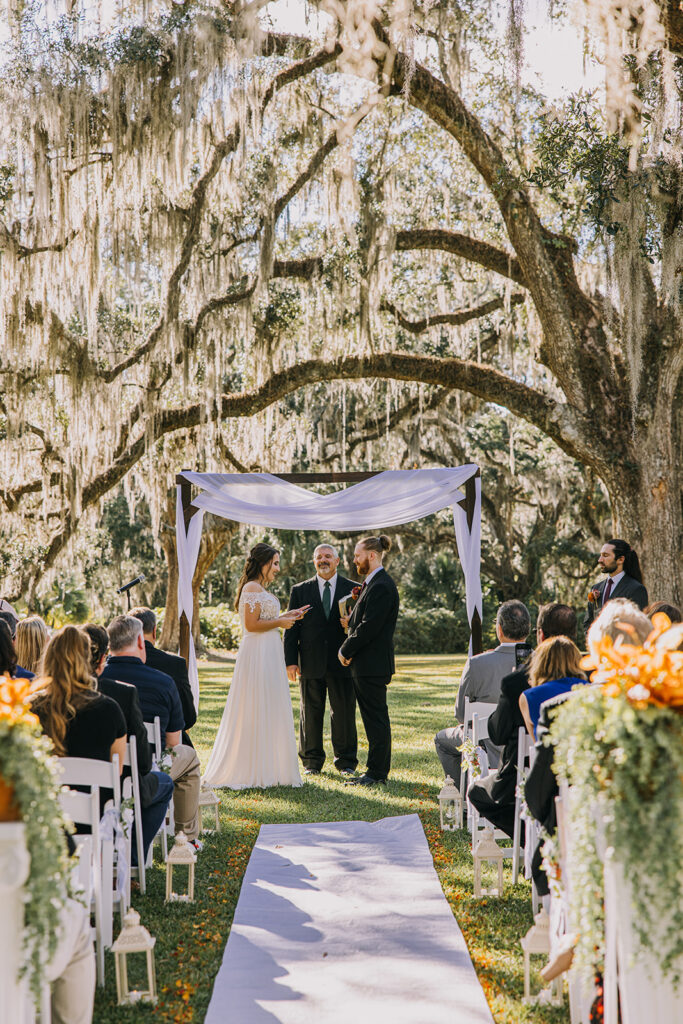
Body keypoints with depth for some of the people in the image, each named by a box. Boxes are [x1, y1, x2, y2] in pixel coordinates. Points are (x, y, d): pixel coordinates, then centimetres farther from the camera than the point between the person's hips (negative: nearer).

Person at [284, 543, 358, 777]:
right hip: (311, 663, 1)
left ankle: (346, 762, 13)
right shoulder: (300, 591, 9)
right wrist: (291, 661, -2)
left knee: (344, 713, 3)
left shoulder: (352, 589, 7)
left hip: (342, 662, -1)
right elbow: (292, 628, 6)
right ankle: (312, 762, 15)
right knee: (310, 714, 5)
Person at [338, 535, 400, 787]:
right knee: (374, 719, 13)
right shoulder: (372, 583, 17)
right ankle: (377, 771, 18)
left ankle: (377, 773, -1)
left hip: (372, 664, -10)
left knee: (376, 718, -5)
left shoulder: (381, 586, -16)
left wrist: (346, 650, -11)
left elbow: (370, 626, -21)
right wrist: (351, 621, 2)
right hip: (366, 664, 10)